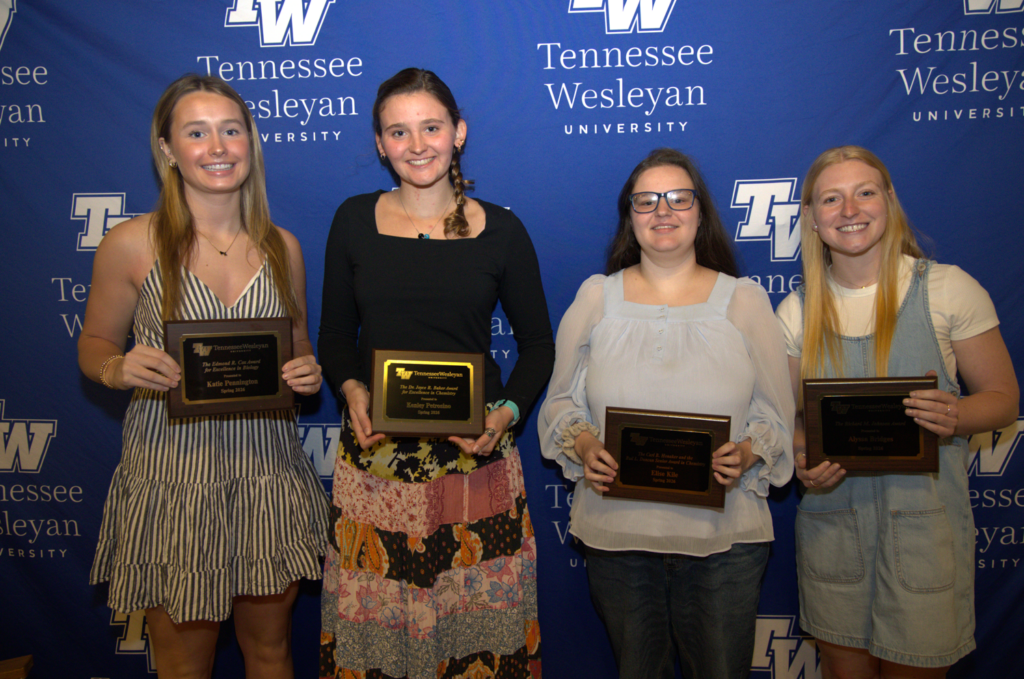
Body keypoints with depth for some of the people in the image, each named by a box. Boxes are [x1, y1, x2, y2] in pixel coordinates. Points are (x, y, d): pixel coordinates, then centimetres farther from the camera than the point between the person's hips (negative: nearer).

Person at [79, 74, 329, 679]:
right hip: (172, 475, -2)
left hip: (269, 469, 3)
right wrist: (118, 369, -16)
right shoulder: (132, 244, -5)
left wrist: (308, 373, -7)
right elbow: (94, 345, 5)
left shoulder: (282, 246, 4)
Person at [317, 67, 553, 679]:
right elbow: (335, 333, 12)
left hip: (477, 457, 0)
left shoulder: (500, 230, 2)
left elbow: (538, 342, 8)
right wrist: (352, 389, -8)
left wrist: (507, 411, -9)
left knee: (479, 613, 5)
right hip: (375, 454, 1)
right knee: (373, 620, 6)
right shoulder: (355, 221, 5)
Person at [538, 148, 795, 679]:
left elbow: (777, 416, 4)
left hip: (725, 536, 0)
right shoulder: (596, 297, 5)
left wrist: (749, 451, -16)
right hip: (615, 532, 1)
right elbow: (562, 402, 8)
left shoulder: (744, 300, 3)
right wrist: (583, 445, -12)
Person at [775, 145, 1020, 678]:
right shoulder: (797, 310, 3)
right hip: (830, 518, 2)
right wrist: (802, 460, -11)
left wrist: (955, 418, -21)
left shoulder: (948, 289, -5)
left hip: (924, 518, -2)